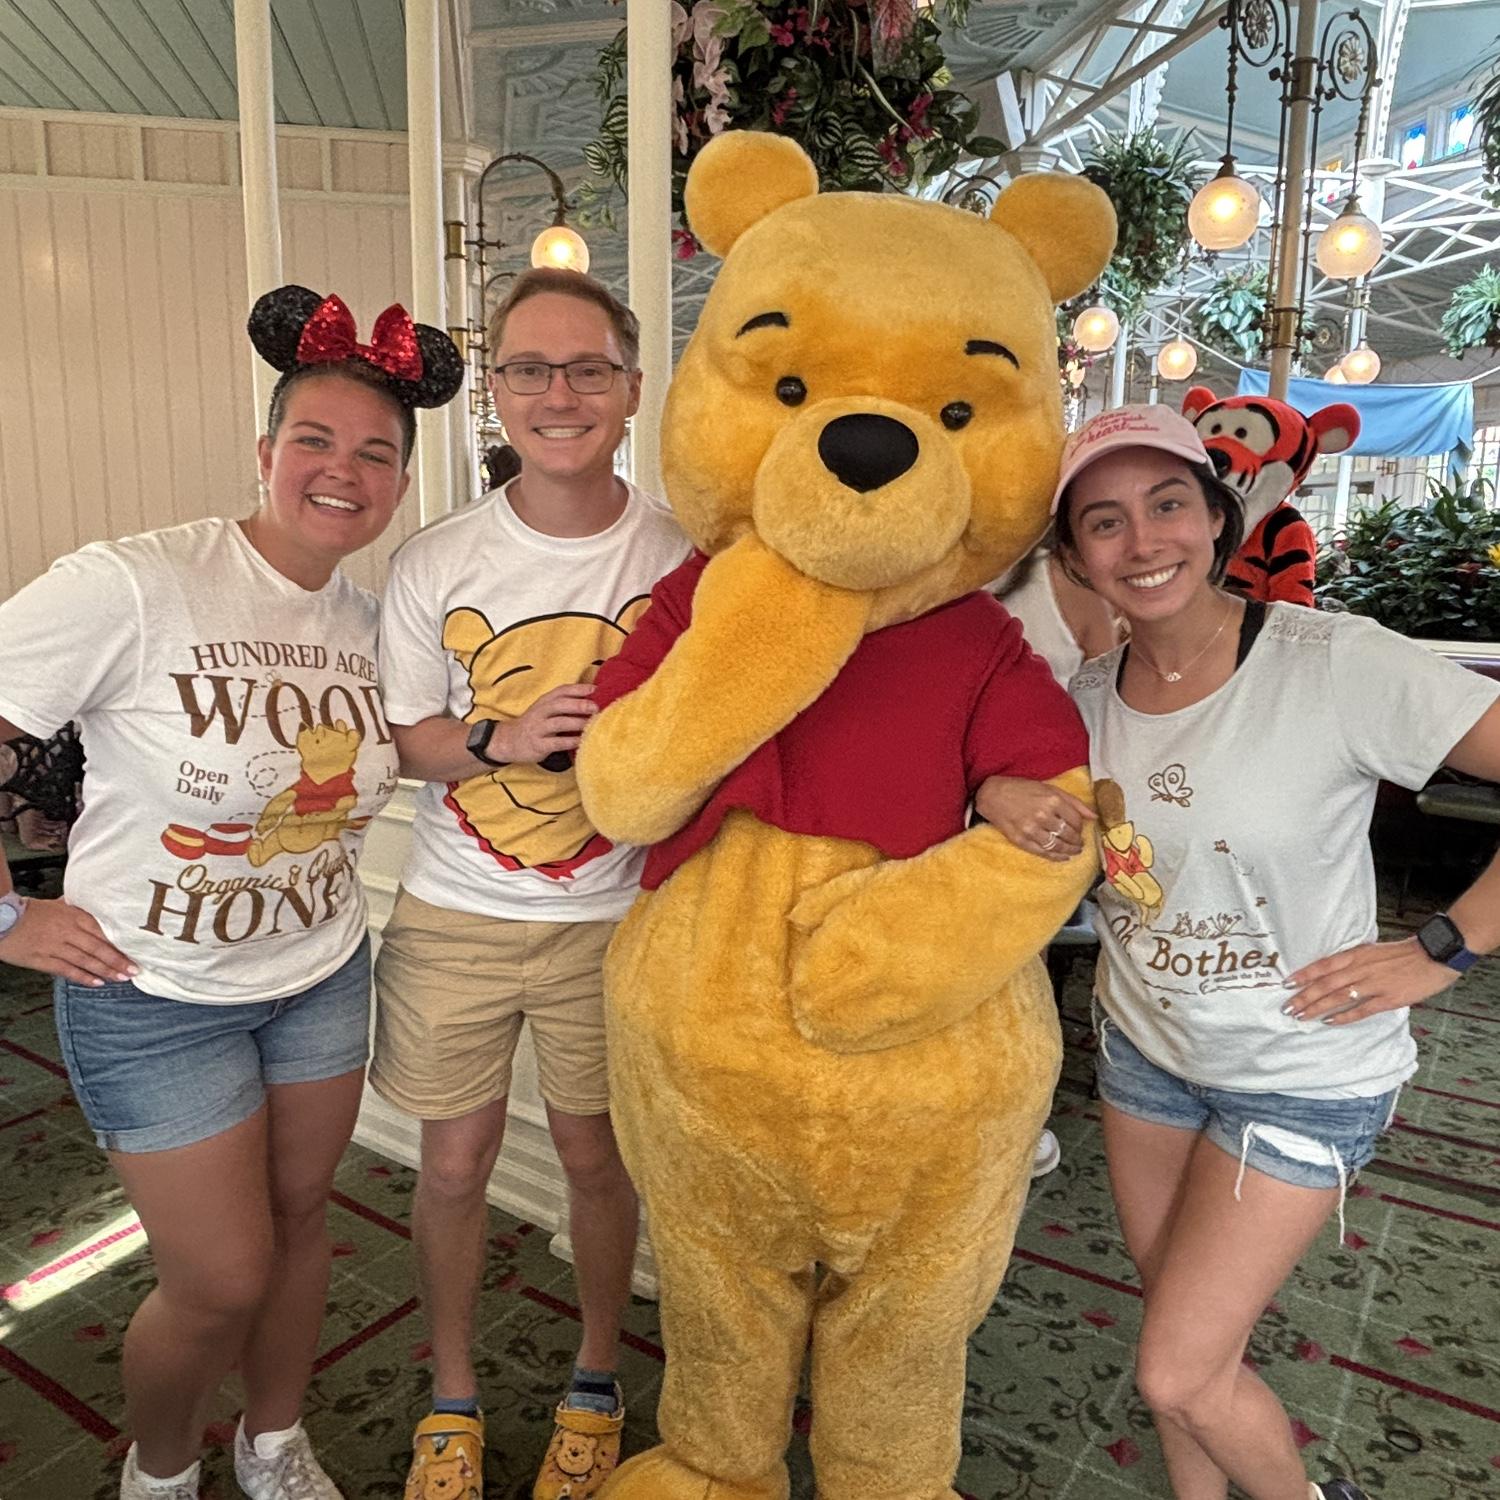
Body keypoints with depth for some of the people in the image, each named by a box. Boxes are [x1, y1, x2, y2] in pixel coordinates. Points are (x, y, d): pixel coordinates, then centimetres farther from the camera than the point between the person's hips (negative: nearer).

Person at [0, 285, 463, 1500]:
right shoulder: (134, 586, -21)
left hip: (323, 975, 5)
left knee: (298, 1220, 19)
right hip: (156, 993, -5)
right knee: (222, 1282, 6)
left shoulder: (372, 618, -2)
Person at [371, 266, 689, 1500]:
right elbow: (397, 737, 1)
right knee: (456, 1160, 14)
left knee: (597, 1153, 14)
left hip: (614, 919, -1)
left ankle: (597, 1381, 42)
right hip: (457, 914, 1)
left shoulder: (683, 554, -8)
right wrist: (500, 737, -19)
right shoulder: (435, 563, -6)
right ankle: (452, 1395, 41)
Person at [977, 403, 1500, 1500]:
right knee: (1181, 1326, 20)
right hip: (1143, 1046, 5)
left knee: (1179, 1376, 1)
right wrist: (999, 794, -19)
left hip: (1302, 1077, -4)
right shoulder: (1089, 694, -6)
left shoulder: (1338, 665, -22)